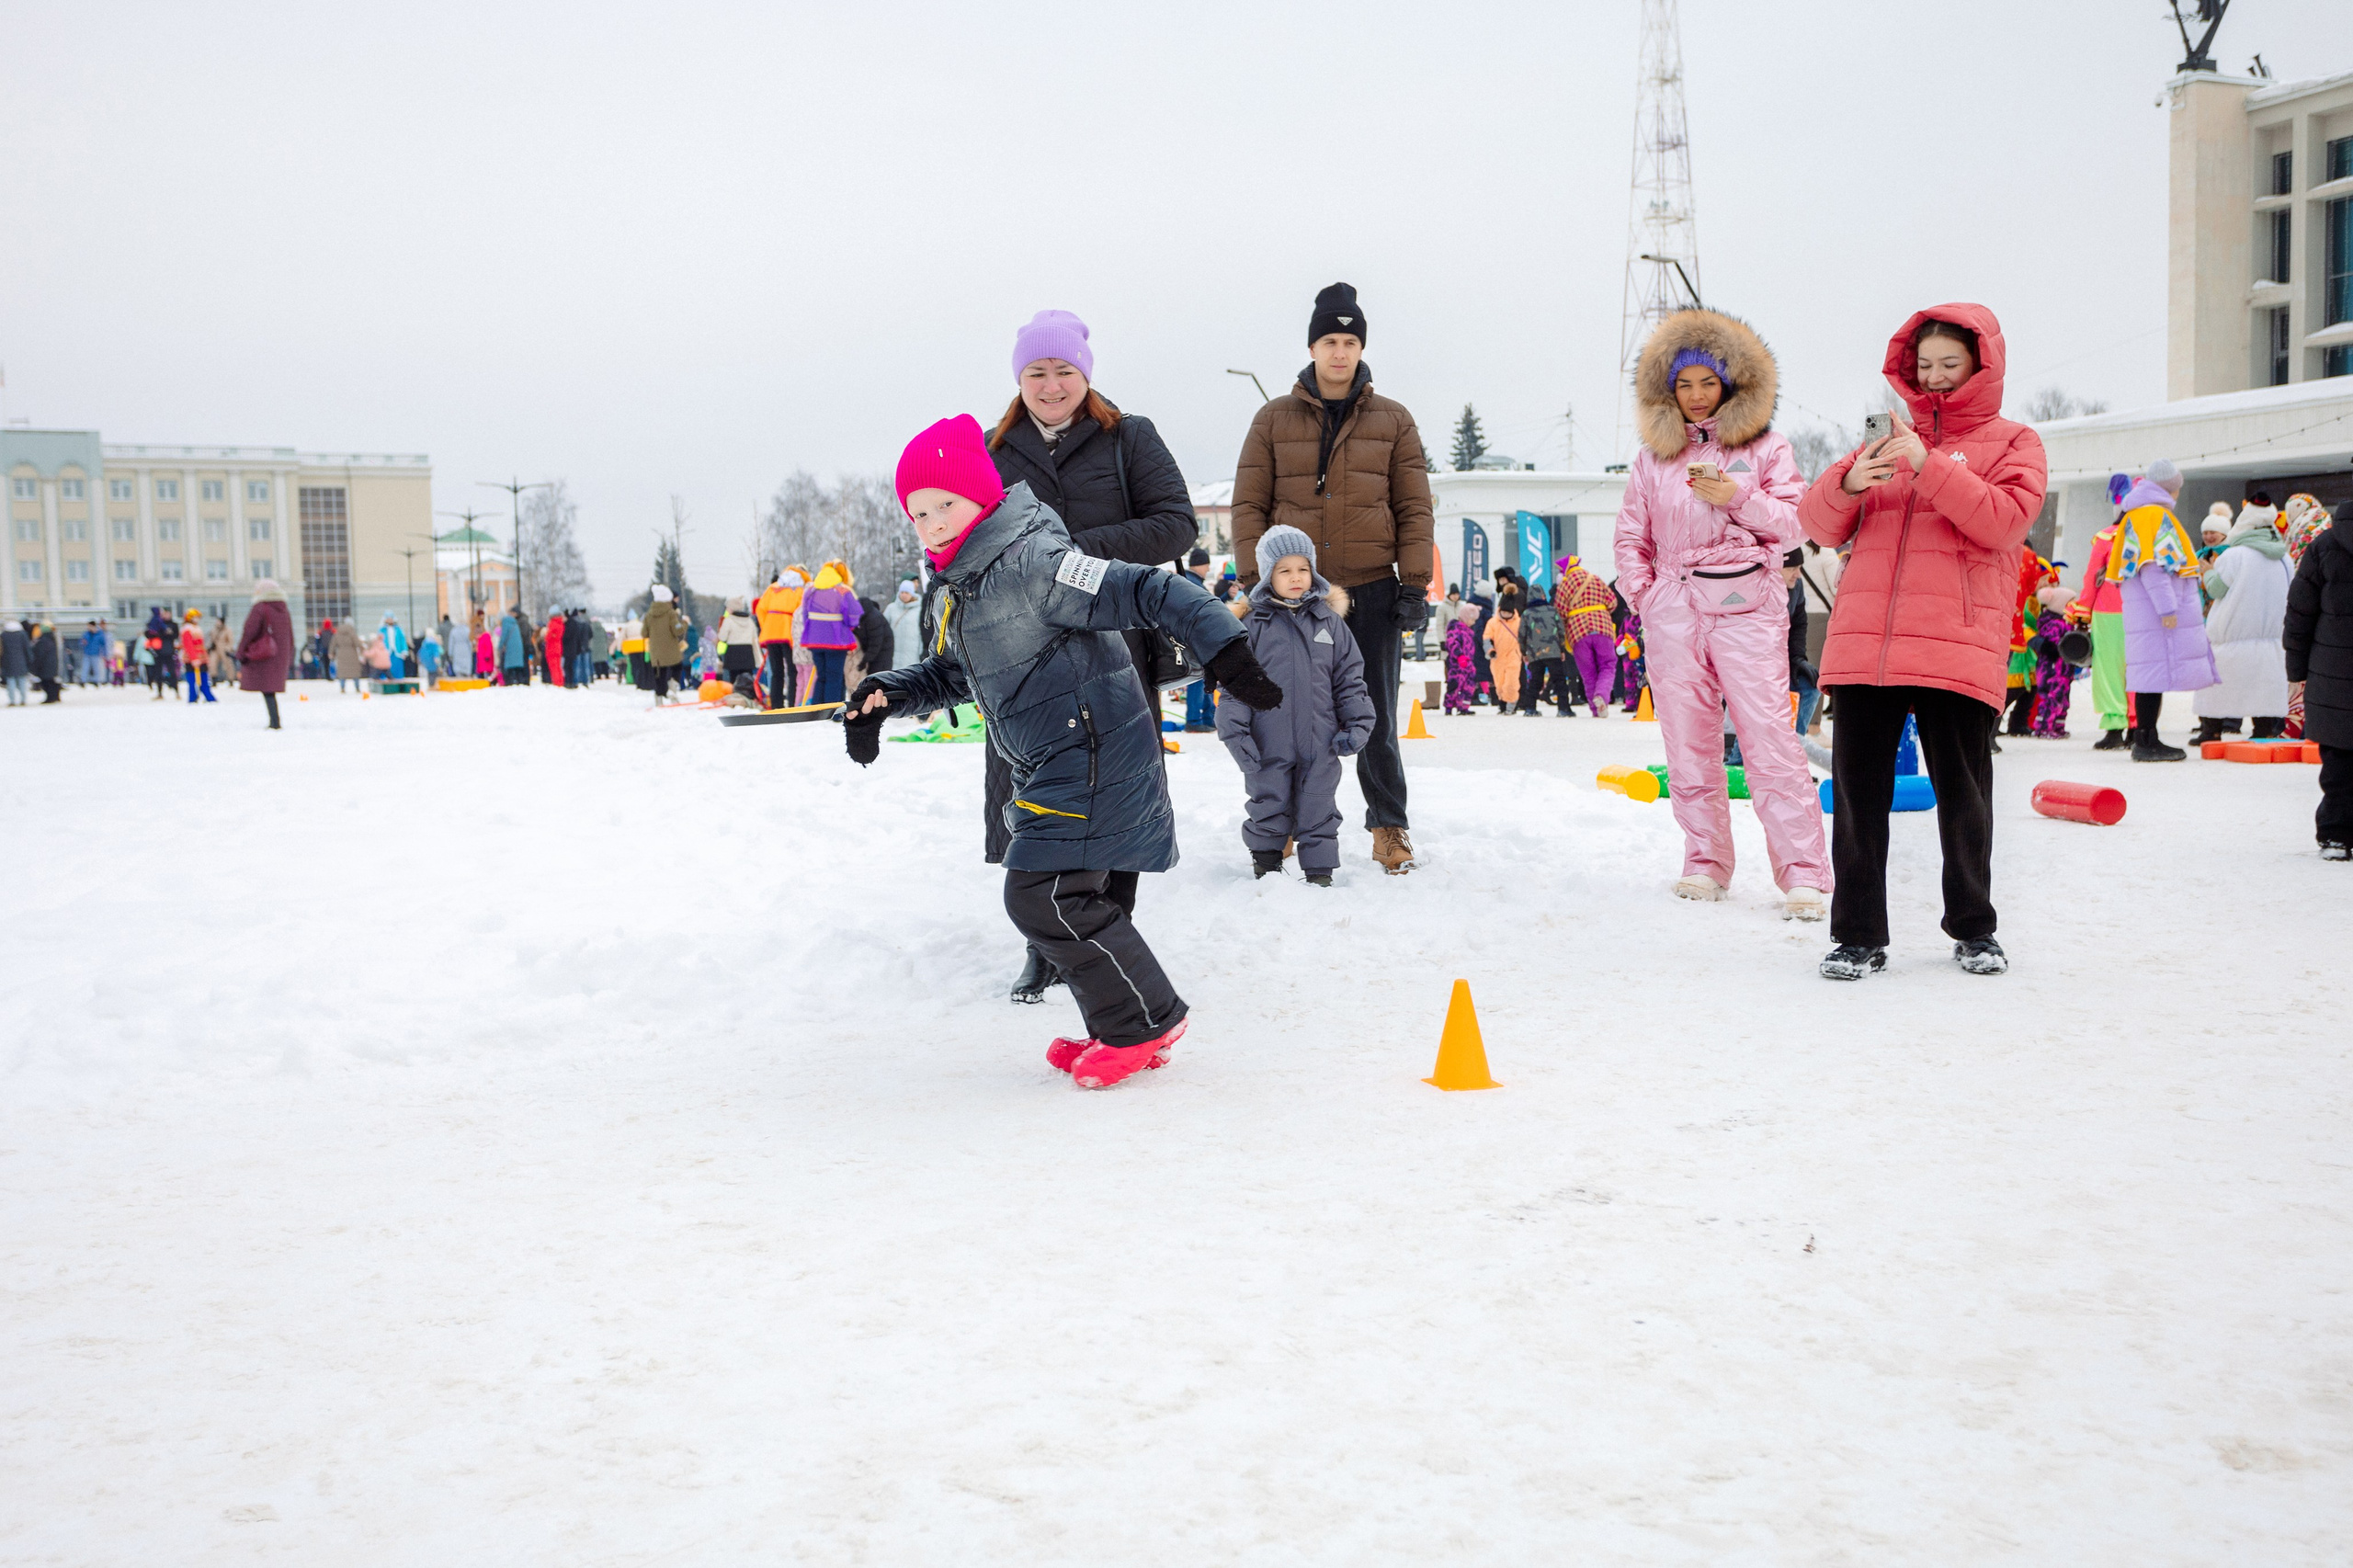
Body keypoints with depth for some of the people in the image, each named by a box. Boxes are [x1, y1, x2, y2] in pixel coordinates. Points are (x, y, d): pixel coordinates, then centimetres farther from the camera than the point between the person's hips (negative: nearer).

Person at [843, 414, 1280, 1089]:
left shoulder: (1033, 563, -17)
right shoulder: (961, 586, 13)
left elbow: (1151, 592, -23)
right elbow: (952, 673, 28)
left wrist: (1223, 648, -33)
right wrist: (886, 694, 12)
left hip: (1092, 759, -10)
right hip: (1053, 770, 10)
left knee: (1042, 894, -12)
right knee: (1067, 895, 14)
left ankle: (1145, 1020, 2)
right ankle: (1121, 1030, 26)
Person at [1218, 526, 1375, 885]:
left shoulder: (1330, 623, 6)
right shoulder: (1253, 626, 0)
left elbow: (1349, 678, 10)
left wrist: (1357, 724, 2)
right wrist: (1235, 731, -7)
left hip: (1321, 745, 1)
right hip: (1269, 745, -1)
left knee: (1319, 809, 7)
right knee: (1269, 805, 8)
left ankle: (1320, 871, 17)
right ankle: (1265, 864, 25)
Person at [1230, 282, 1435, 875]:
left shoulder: (1393, 420, 7)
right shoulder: (1274, 419, 6)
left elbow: (1414, 508, 5)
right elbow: (1249, 505, 5)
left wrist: (1415, 583, -2)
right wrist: (1255, 580, -3)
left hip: (1372, 591, 0)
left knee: (1375, 719, 5)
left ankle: (1389, 826, 16)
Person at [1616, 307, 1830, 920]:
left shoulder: (1765, 445, 9)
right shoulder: (1653, 455, 15)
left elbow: (1793, 522, 4)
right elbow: (1632, 534, 19)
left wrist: (1738, 498, -9)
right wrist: (1641, 593, 7)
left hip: (1746, 605, -3)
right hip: (1672, 611, 3)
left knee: (1769, 738, -11)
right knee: (1688, 741, 4)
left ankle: (1803, 874, -10)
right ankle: (1705, 863, 14)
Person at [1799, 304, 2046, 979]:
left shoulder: (2012, 442, 11)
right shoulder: (1892, 439, 20)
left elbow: (2003, 521, -8)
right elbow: (1819, 525, 11)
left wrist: (1928, 466, -16)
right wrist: (1850, 482, -10)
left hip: (1958, 648, -3)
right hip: (1863, 640, 3)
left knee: (1964, 795, 5)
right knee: (1857, 791, 0)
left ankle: (1973, 928, 21)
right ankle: (1859, 935, 8)